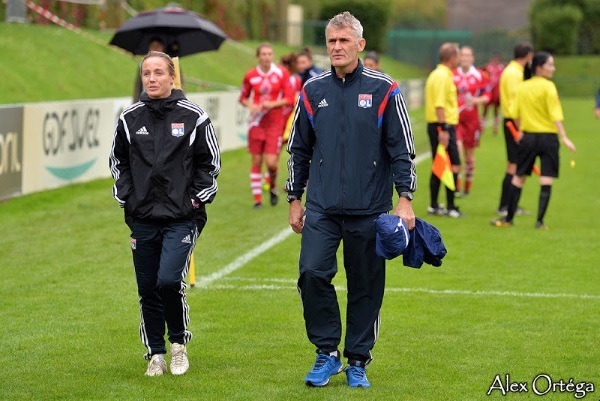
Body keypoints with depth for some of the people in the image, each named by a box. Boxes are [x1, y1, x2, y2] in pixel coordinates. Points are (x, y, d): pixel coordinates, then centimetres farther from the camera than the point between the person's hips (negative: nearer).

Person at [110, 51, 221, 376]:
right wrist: (127, 196, 6)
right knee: (148, 289, 6)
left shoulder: (193, 116, -2)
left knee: (169, 281, -17)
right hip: (142, 218, 3)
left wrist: (197, 197, -1)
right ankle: (155, 355, 20)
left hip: (182, 217, -3)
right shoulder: (129, 118, 5)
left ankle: (179, 343, 7)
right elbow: (117, 160, 17)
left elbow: (210, 161, 6)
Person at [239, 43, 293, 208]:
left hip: (275, 123, -1)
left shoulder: (281, 73, -2)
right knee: (256, 161, 2)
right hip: (256, 123, 1)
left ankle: (273, 186, 21)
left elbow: (289, 99, -3)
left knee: (271, 162, -10)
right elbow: (243, 97, 12)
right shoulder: (250, 75, 1)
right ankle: (257, 198, 11)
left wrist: (272, 104, -17)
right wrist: (250, 105, -9)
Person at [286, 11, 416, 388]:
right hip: (321, 208, 2)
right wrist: (295, 199, 13)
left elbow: (402, 148, 0)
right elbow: (299, 149, 15)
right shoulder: (313, 91, 7)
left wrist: (405, 198, -7)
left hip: (369, 210, -2)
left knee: (366, 287, 3)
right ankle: (327, 353, 3)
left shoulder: (383, 89, -1)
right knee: (312, 273, -13)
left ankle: (358, 362, 18)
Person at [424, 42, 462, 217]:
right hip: (444, 126, -10)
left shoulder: (436, 74, 16)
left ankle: (434, 206, 16)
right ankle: (451, 207, -6)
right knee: (454, 166, -7)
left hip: (436, 126, 10)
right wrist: (443, 129, -24)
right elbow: (439, 104, -22)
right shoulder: (443, 76, -15)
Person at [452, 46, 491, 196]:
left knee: (469, 153, 9)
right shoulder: (452, 75, 4)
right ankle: (456, 185, -17)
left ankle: (467, 187, 24)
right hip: (455, 117, -1)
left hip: (472, 119, 1)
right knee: (457, 147, -20)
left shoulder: (479, 75, 2)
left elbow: (486, 96, 3)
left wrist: (476, 100, -14)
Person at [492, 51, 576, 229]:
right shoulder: (548, 87, -10)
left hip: (528, 136, 4)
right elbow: (555, 116, -16)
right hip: (548, 137, -4)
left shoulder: (521, 87, 5)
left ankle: (508, 218, 16)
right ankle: (540, 220, -6)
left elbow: (515, 114, 8)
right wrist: (564, 138, -17)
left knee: (519, 177, 12)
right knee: (546, 179, -1)